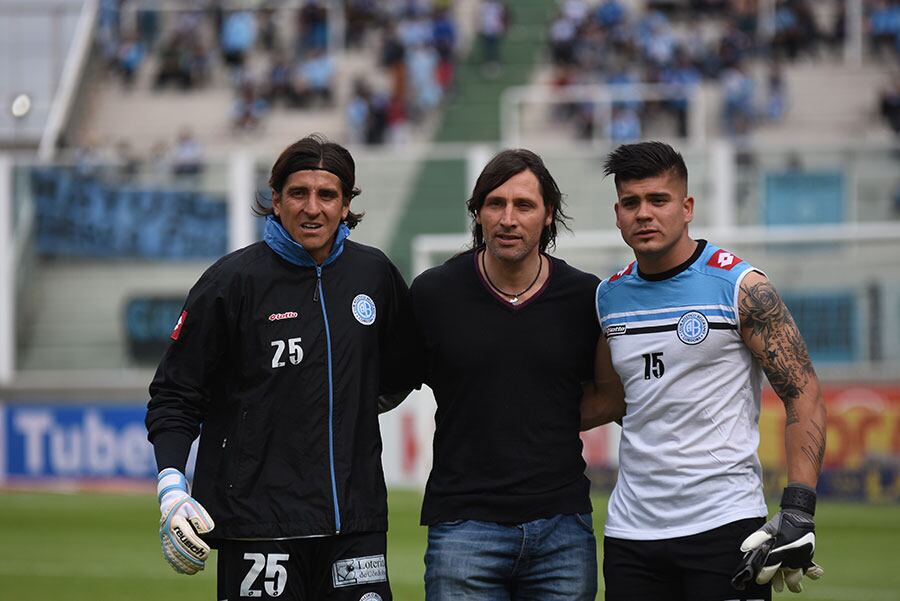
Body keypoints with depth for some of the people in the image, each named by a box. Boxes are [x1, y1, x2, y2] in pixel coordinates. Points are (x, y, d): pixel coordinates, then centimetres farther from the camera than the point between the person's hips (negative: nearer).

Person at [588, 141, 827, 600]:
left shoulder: (741, 287, -5)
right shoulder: (608, 297, 10)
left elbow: (804, 396, -7)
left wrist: (798, 510, -16)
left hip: (724, 525, -5)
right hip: (632, 528, 5)